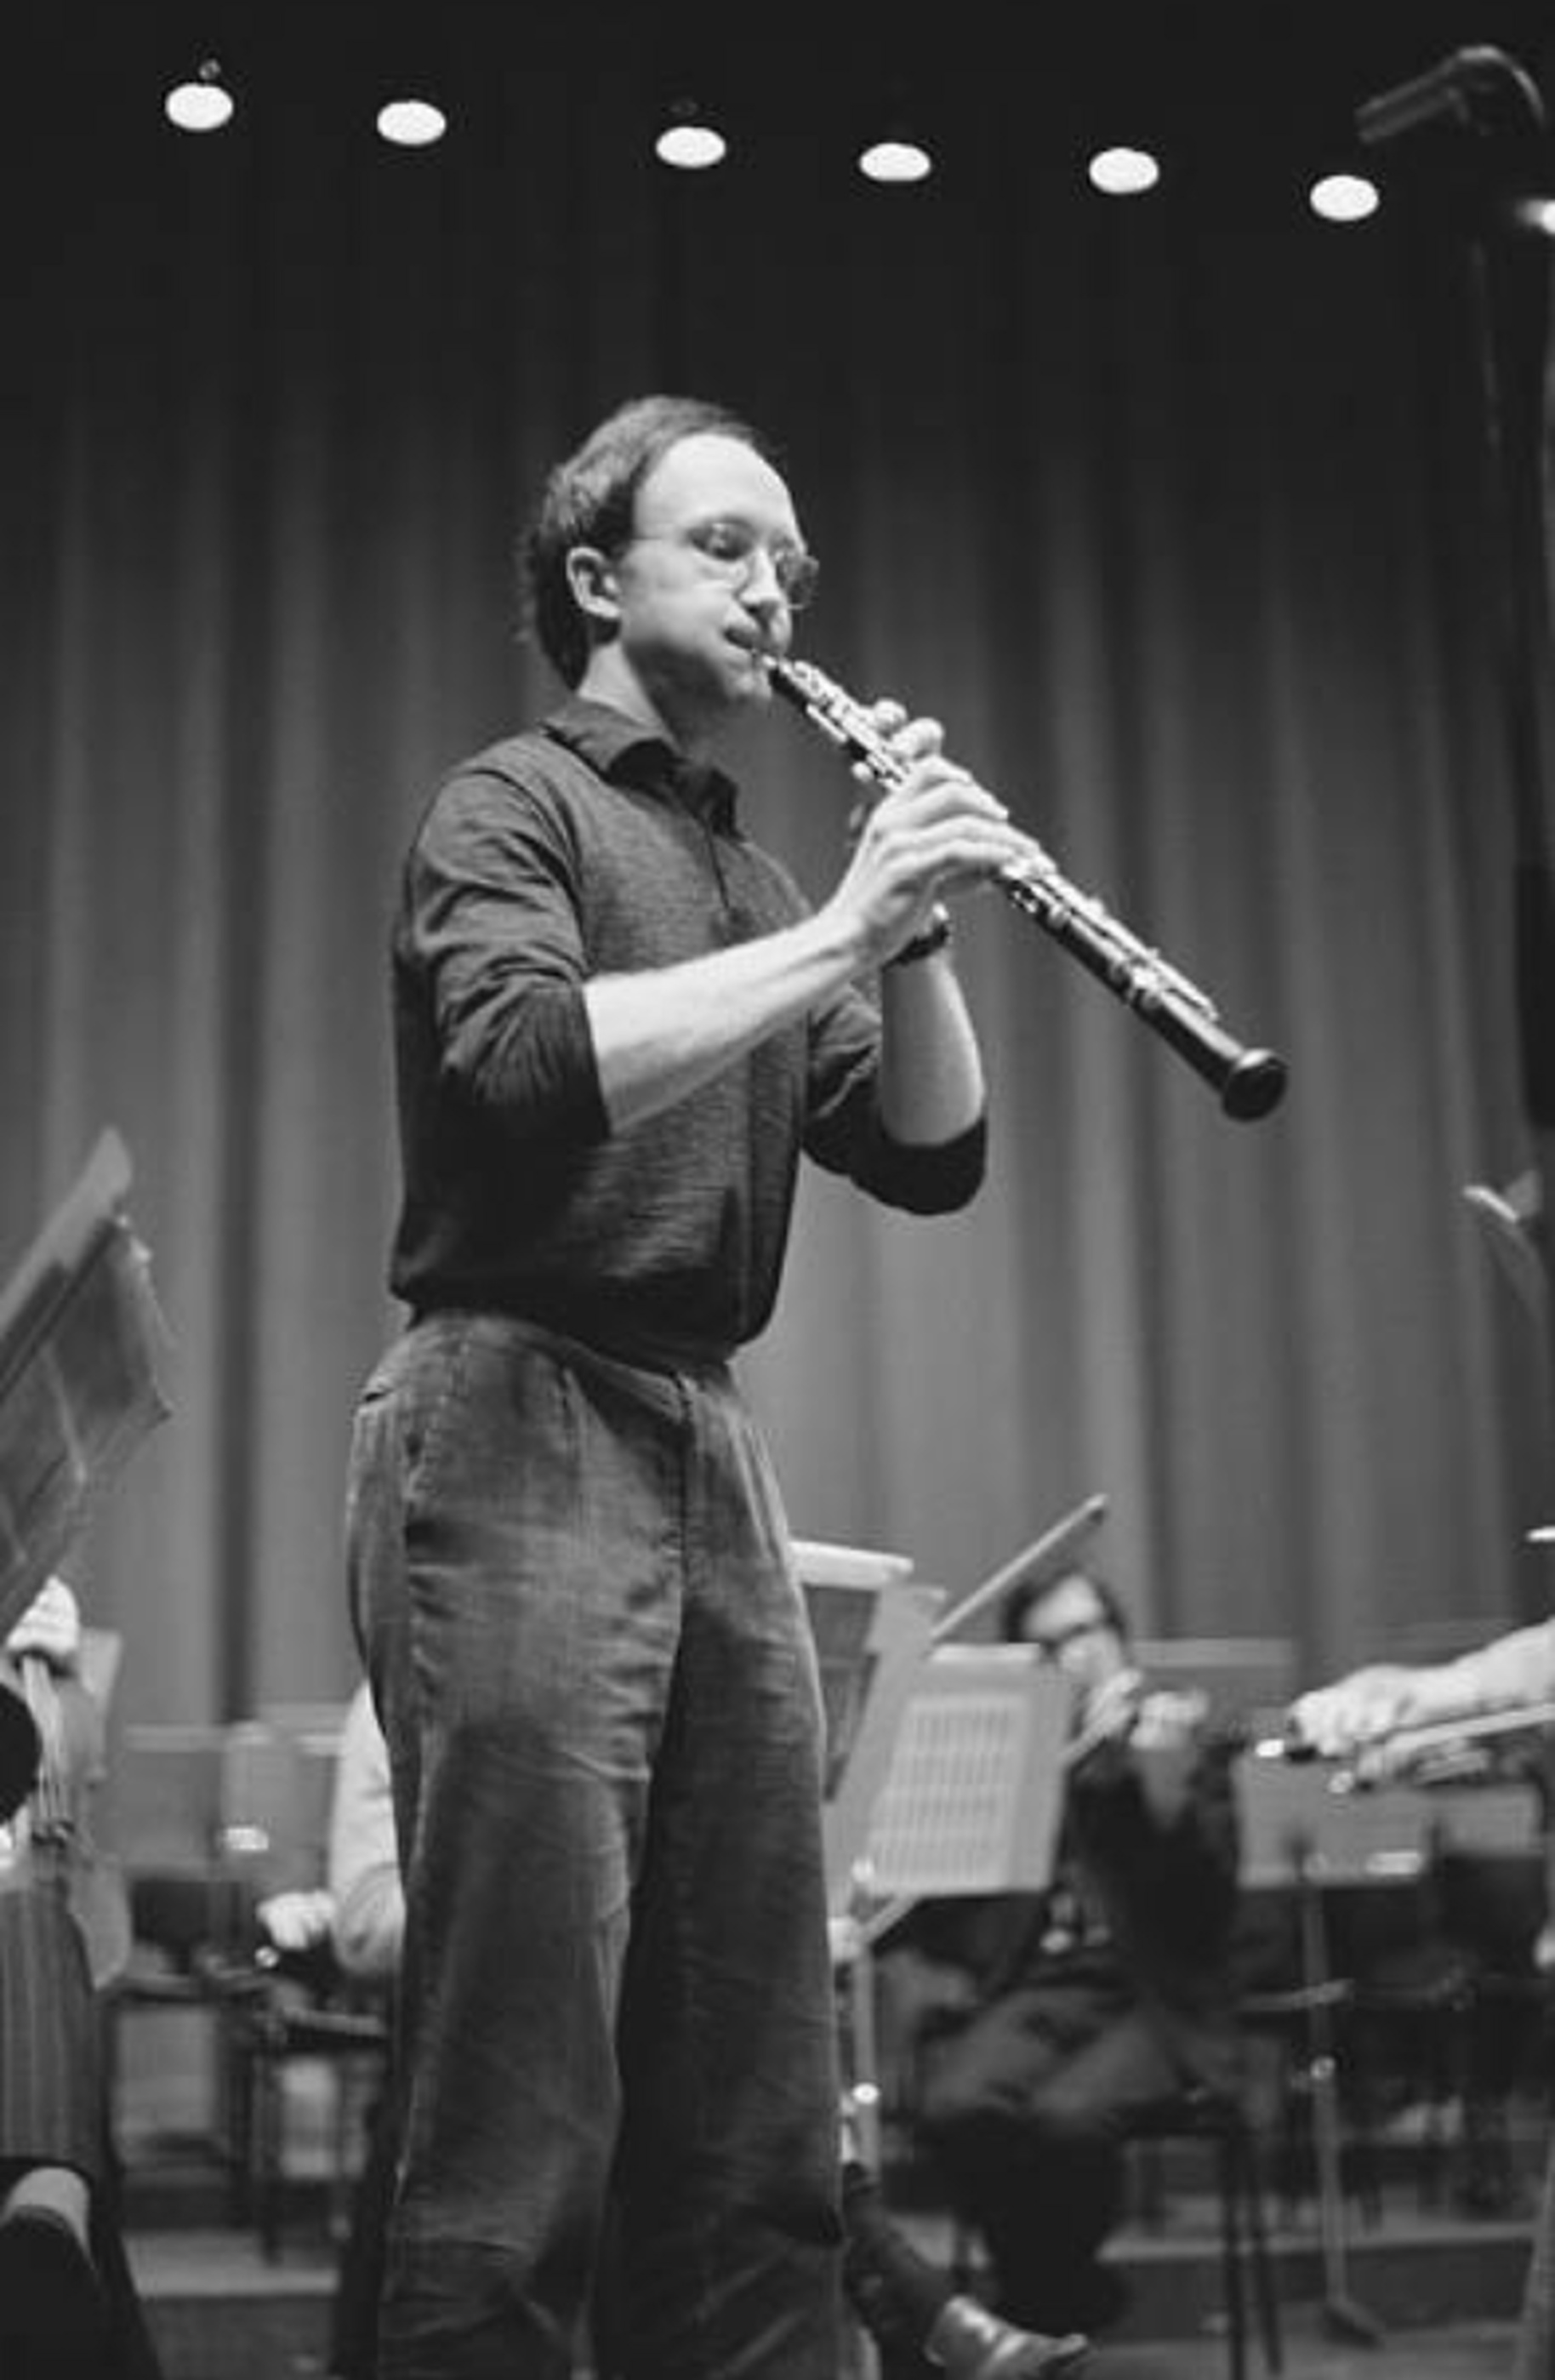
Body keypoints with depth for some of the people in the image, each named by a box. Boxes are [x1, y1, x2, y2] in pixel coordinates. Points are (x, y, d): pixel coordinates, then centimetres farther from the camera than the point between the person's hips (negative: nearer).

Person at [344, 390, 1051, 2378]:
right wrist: (833, 934, -20)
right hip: (516, 1432, -7)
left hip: (711, 1457, 8)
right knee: (520, 2147, -7)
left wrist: (911, 923, -2)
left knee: (760, 2144, 8)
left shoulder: (751, 876, 21)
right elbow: (524, 1064, -20)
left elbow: (931, 1156, 12)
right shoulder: (512, 806, 1)